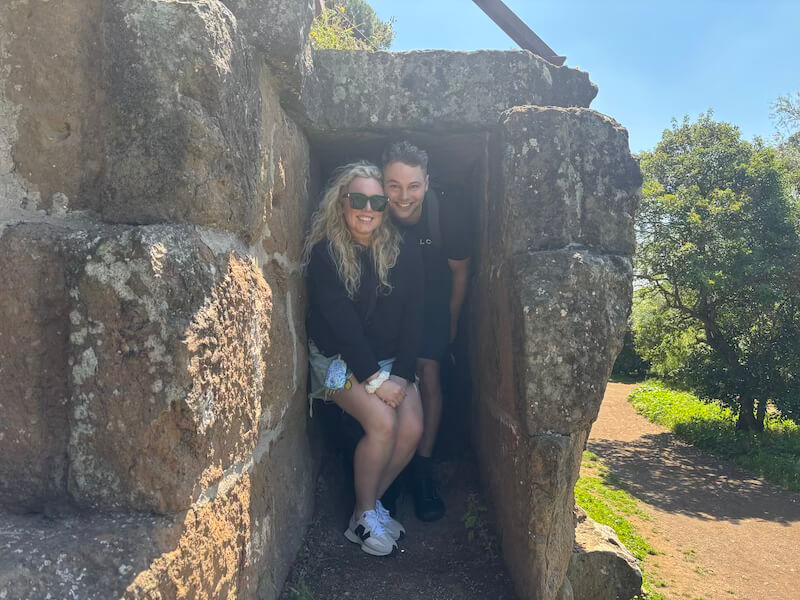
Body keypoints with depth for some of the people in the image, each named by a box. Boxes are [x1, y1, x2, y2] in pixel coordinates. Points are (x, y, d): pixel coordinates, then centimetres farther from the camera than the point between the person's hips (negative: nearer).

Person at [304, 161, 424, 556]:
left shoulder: (405, 255, 1)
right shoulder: (325, 253, -10)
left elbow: (412, 319, 0)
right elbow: (340, 321, -15)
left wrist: (402, 375, -10)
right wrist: (374, 378, -19)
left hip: (391, 360, 4)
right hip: (339, 359, -4)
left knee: (412, 428, -16)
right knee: (382, 422, -24)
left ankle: (371, 501, 10)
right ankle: (365, 514, 0)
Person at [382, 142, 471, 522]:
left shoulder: (450, 219, -25)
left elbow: (460, 272, -5)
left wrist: (452, 321, 4)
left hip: (433, 305, 0)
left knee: (428, 374, -12)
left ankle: (423, 468, -2)